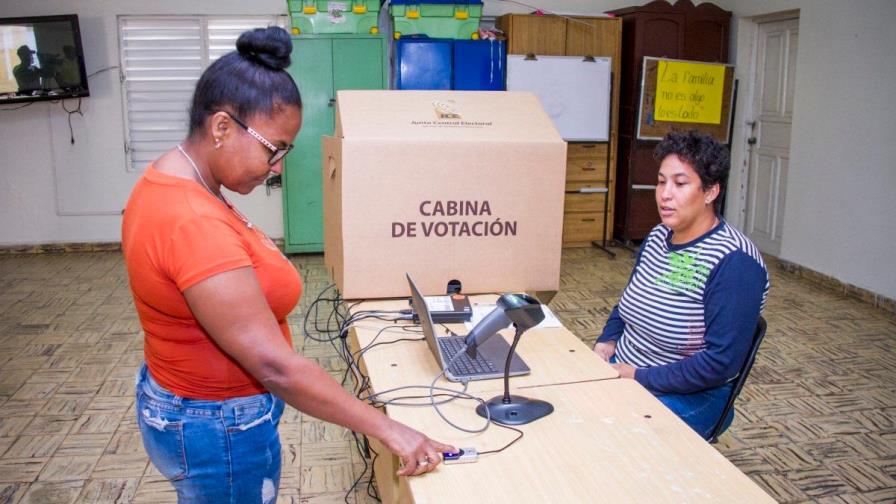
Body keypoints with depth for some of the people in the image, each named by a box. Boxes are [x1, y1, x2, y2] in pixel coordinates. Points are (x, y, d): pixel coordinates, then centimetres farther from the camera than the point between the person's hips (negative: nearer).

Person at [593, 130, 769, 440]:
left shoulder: (734, 263, -21)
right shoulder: (658, 237, 4)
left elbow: (722, 362, -24)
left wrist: (639, 378, -20)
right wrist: (606, 342, 1)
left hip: (688, 397, -7)